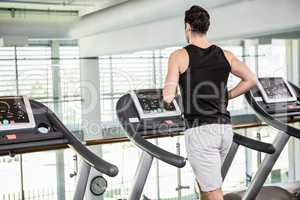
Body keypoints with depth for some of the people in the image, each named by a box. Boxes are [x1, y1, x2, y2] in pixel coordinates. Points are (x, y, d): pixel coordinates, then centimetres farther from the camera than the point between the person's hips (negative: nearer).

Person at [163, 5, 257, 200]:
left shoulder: (179, 56, -5)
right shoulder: (224, 55, 8)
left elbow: (168, 97, -10)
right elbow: (252, 80, 9)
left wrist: (169, 89, 12)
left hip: (200, 131, -6)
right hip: (225, 128, 6)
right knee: (204, 180, 27)